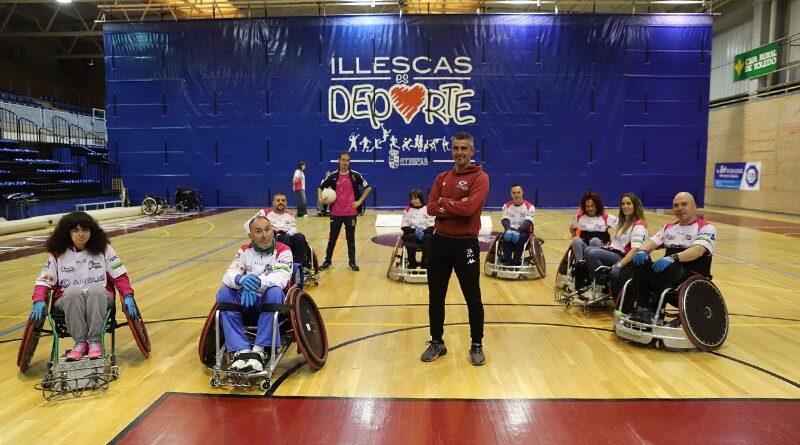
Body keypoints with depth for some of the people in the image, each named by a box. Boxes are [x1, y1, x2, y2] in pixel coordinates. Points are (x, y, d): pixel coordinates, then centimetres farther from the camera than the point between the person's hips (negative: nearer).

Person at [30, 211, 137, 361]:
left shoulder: (103, 248, 1)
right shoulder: (58, 253, 3)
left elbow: (119, 275, 0)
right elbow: (45, 280, 2)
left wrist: (128, 296, -15)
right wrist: (39, 301, -17)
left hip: (99, 297, 0)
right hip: (68, 299, 1)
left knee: (96, 288, -35)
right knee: (73, 290, -34)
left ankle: (95, 342, -31)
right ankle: (80, 342, -27)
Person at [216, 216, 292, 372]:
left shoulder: (283, 251, -7)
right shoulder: (244, 251, 3)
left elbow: (281, 278, -25)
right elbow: (229, 275, -13)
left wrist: (258, 282, -43)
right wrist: (241, 280, -38)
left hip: (271, 301, -3)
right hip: (247, 301, 3)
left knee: (274, 292, -35)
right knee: (224, 292, -23)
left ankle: (260, 350, -32)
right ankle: (241, 350, -29)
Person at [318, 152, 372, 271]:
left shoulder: (355, 175, -3)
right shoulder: (333, 176, 0)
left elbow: (368, 188, 2)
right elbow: (320, 187, 10)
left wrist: (359, 201, -5)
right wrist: (320, 198, -7)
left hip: (351, 213, -1)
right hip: (336, 213, 1)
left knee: (351, 238, 9)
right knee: (332, 238, 10)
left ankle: (352, 262, 19)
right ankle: (327, 261, 21)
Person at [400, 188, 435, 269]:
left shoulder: (428, 209, 7)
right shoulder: (407, 210, 9)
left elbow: (431, 226, -1)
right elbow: (404, 227, 1)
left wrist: (424, 232, -20)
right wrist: (414, 230, -16)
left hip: (425, 233, 0)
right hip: (412, 233, 0)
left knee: (428, 237, -35)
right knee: (411, 237, -35)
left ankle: (425, 264, -27)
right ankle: (412, 263, -25)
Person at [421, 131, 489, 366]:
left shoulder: (480, 177, -6)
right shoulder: (442, 177, 11)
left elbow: (469, 208, -21)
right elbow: (431, 208, -1)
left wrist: (444, 202, -9)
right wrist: (457, 207, -14)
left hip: (466, 244, -5)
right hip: (440, 241, 5)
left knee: (473, 298, 6)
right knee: (436, 296, 11)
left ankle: (477, 346, 21)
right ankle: (436, 343, 26)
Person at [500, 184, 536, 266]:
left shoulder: (529, 207, -5)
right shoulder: (506, 206, 4)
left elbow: (528, 222, -17)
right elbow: (505, 220, -9)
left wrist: (518, 231, -37)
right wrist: (508, 229, -32)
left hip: (524, 232, -2)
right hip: (510, 230, 2)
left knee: (520, 237, -35)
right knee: (506, 236, -31)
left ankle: (516, 262, -29)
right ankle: (506, 262, -31)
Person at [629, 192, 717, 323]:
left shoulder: (706, 228, -1)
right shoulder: (668, 227, 18)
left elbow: (698, 250, -20)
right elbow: (652, 242, 5)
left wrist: (673, 258, -37)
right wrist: (642, 251, -20)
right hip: (667, 275, 5)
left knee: (669, 268, -36)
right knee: (641, 261, -22)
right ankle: (642, 308, -27)